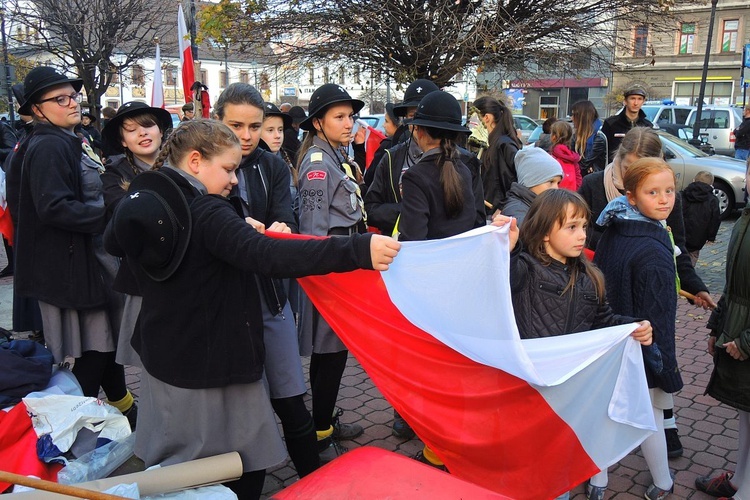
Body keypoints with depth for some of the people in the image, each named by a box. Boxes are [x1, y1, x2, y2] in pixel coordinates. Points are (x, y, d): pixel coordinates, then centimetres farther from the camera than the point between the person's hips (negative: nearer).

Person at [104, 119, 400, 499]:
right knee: (244, 467, 9)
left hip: (162, 358, 8)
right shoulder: (206, 213, -23)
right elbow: (268, 257, -37)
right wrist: (358, 250, -43)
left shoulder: (141, 202, 1)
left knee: (172, 469, 24)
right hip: (212, 366, -8)